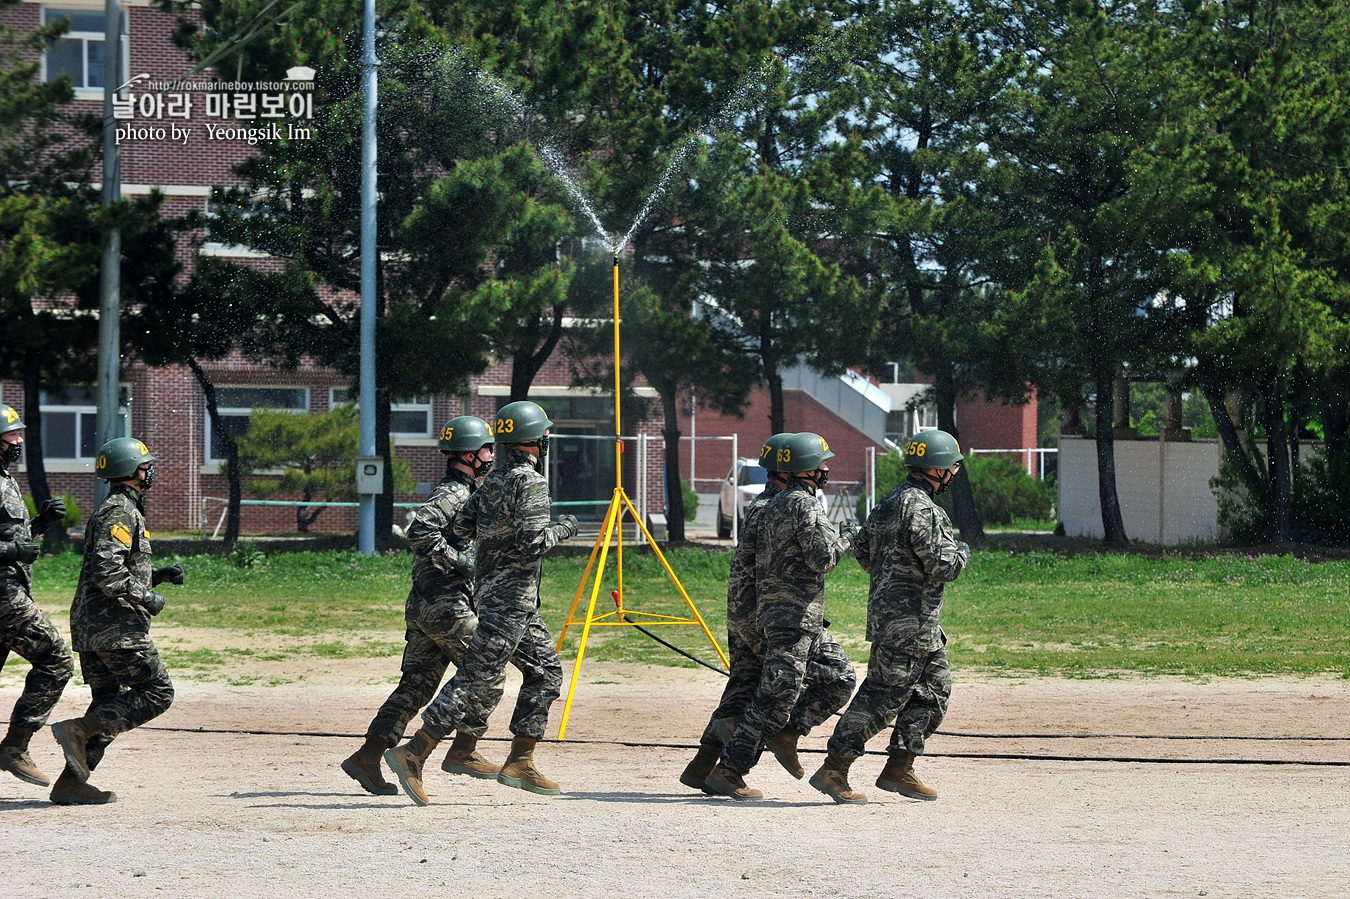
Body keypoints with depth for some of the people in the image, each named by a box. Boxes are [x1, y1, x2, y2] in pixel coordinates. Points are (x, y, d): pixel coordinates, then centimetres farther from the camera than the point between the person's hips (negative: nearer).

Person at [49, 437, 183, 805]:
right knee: (157, 693, -7)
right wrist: (146, 598, -14)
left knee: (110, 703, 10)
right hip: (116, 624, -10)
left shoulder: (116, 509, 21)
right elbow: (106, 573, -23)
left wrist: (159, 575, 17)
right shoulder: (122, 512, -12)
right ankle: (79, 730, -17)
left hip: (89, 623, 10)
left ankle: (70, 783, 4)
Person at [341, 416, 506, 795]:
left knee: (416, 685, 7)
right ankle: (463, 752, 5)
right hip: (445, 606, -10)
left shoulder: (462, 493, 20)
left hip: (423, 605, 10)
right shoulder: (453, 495, -13)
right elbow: (419, 532, -27)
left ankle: (367, 757, 2)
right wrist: (459, 561, -22)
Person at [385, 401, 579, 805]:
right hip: (510, 597, -10)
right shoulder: (530, 482, -15)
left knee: (546, 670, 15)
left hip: (490, 587, 10)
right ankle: (413, 754, -12)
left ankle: (521, 761, 15)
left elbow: (462, 525, 11)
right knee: (478, 682, -9)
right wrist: (562, 529, -6)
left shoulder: (495, 477, 11)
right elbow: (531, 542, -23)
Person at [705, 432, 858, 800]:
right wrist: (846, 537, -2)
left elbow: (755, 559, 20)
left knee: (839, 677, 14)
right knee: (776, 697, -8)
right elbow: (822, 559, -20)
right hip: (793, 615, -10)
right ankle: (727, 772, -7)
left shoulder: (774, 505, 15)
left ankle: (787, 733, 13)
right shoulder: (804, 504, -14)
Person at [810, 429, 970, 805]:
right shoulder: (921, 508, -18)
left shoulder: (890, 501, 12)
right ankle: (833, 770, -7)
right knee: (883, 695, -8)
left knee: (936, 686, 15)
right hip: (909, 621, -10)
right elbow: (942, 566, -23)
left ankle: (899, 768, 16)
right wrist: (961, 551, -3)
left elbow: (862, 549, 21)